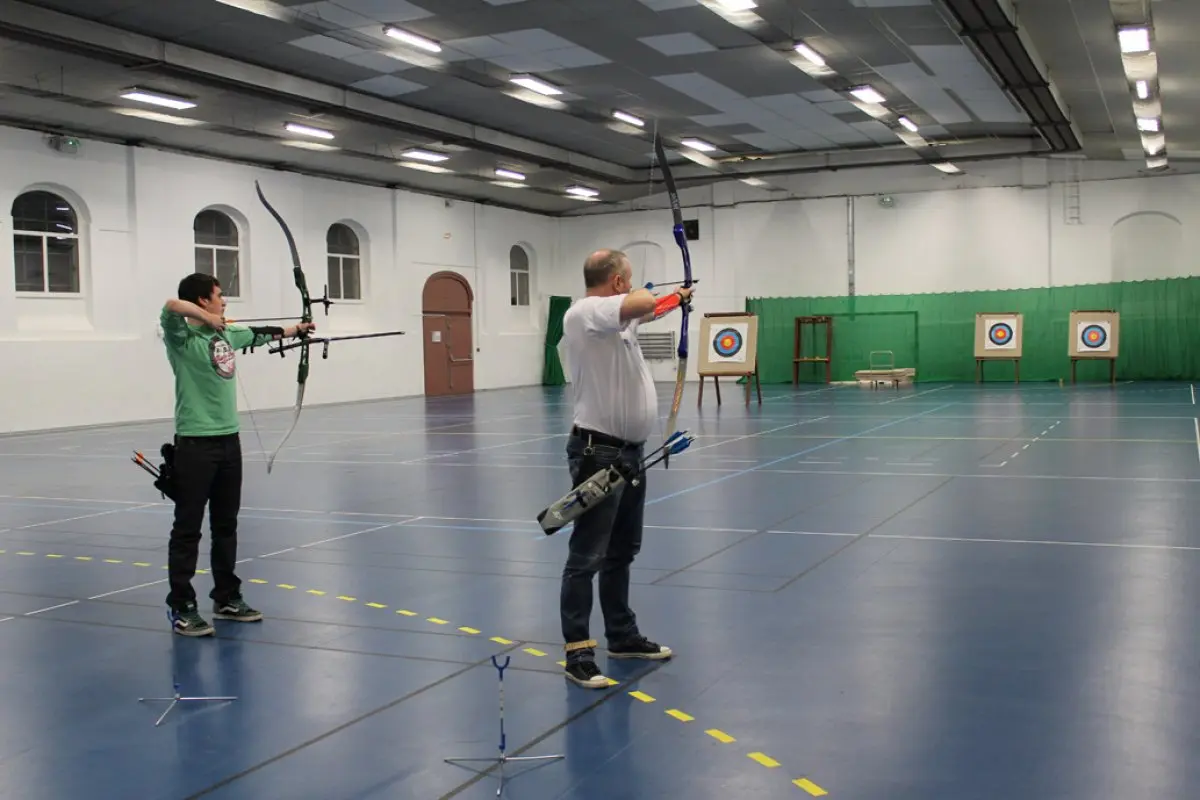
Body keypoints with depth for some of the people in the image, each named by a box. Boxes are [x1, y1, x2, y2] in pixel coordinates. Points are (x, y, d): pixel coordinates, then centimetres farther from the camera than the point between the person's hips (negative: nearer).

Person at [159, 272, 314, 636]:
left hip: (229, 439, 8)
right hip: (195, 443, -8)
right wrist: (208, 319, -17)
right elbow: (172, 306, -31)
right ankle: (182, 608, 6)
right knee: (188, 528, -2)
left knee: (226, 525, 15)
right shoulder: (181, 337, -11)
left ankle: (227, 598, 27)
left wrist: (297, 328, 43)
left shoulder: (226, 334, 12)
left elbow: (259, 334, 30)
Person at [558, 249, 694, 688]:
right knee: (587, 557, -4)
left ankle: (623, 636, 31)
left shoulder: (618, 317, 14)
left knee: (622, 552, 19)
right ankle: (578, 652, 2)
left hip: (629, 451, 10)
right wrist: (641, 292, -6)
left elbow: (648, 312, 36)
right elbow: (643, 304, -30)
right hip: (598, 452, -10)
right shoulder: (583, 313, -17)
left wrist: (677, 298, 53)